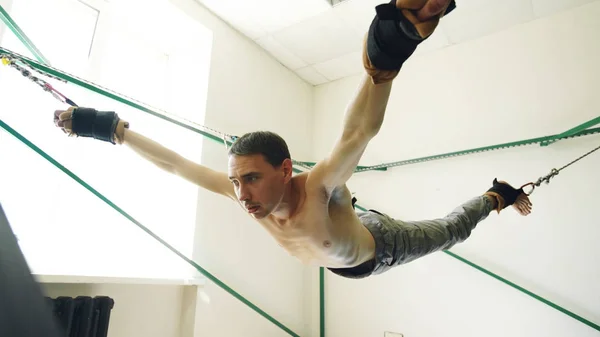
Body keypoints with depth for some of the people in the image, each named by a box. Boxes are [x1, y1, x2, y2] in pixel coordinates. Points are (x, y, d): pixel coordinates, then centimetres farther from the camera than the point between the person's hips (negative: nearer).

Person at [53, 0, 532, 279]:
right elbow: (175, 163, -24)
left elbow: (359, 132, -62)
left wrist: (385, 61, -79)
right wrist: (114, 129, -23)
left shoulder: (318, 190, -46)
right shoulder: (249, 192, -29)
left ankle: (497, 196, 40)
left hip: (382, 246, -4)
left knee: (451, 231, 18)